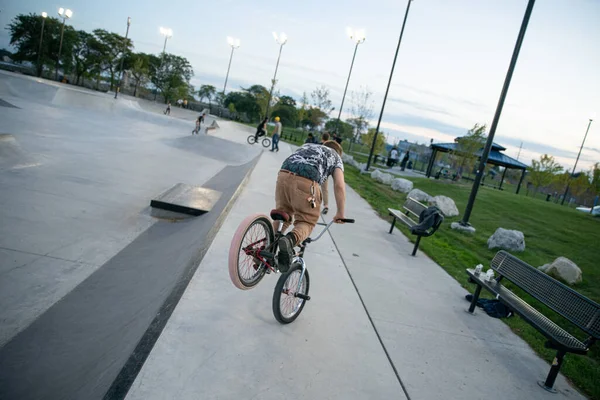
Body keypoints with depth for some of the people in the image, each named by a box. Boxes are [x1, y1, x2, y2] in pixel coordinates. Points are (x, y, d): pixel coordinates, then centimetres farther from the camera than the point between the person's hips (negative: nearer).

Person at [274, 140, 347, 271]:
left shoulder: (307, 146, 39)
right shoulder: (335, 157, 27)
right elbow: (339, 186, 13)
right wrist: (340, 214, 19)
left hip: (283, 175, 5)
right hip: (306, 182, -4)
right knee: (306, 222, 8)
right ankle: (290, 239, -23)